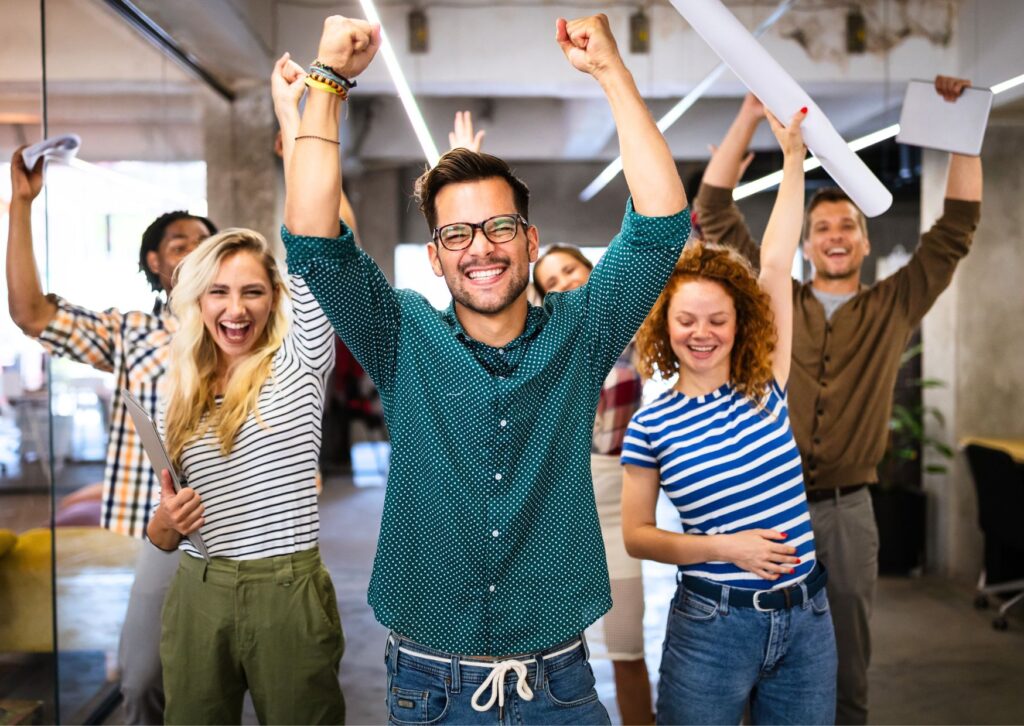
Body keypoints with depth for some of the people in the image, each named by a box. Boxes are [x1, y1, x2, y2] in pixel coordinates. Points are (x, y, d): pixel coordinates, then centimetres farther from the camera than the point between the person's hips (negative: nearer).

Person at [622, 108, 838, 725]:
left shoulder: (764, 388, 1)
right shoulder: (651, 424, -4)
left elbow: (776, 265, -2)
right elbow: (636, 534, -1)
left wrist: (793, 155, -4)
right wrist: (723, 546, -15)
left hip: (807, 620, 3)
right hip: (713, 624, -3)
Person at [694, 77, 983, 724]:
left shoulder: (894, 308, 6)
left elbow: (959, 224, 2)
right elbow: (716, 212, 1)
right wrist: (751, 117, -4)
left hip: (848, 510, 1)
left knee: (848, 669, 12)